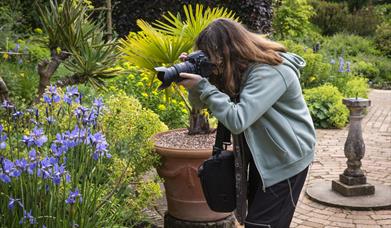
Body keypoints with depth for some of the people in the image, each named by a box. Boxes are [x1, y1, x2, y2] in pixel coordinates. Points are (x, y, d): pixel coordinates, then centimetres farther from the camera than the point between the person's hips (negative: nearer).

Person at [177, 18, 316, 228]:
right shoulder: (237, 69, 1)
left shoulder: (270, 72, -26)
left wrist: (202, 86, -28)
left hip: (286, 161, -8)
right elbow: (200, 104, 7)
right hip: (262, 158, 8)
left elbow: (237, 121, -33)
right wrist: (194, 78, -13)